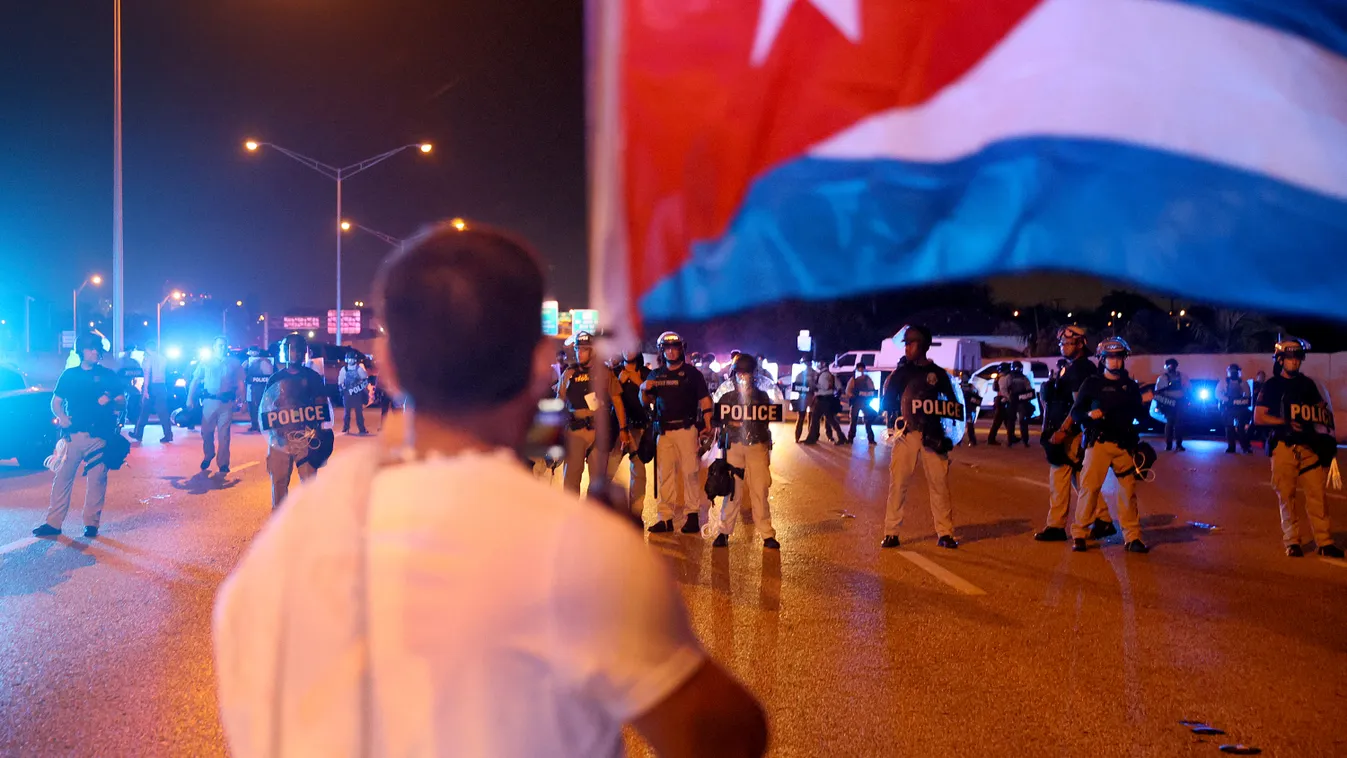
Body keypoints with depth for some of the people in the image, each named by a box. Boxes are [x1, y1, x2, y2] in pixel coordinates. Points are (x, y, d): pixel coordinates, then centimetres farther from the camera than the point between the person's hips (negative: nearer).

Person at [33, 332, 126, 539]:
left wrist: (110, 401, -16)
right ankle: (53, 522, 4)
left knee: (96, 480, -1)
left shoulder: (108, 375, 9)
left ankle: (91, 523, 7)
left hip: (99, 435, -2)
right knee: (62, 477, 0)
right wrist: (61, 417, -6)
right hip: (73, 434, 2)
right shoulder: (69, 375, 13)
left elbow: (122, 401, 5)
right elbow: (56, 401, 14)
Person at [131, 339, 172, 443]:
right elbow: (166, 374, 11)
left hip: (152, 386, -4)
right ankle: (168, 435, -4)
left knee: (144, 411, 7)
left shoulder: (149, 357, -5)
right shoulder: (163, 358, 12)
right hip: (162, 386, 4)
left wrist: (145, 389, -19)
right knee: (163, 412, 3)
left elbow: (147, 373, -15)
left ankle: (138, 434, 15)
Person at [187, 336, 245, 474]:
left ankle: (223, 463, 9)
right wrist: (190, 398, -3)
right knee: (206, 432, 6)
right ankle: (208, 456, 30)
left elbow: (240, 384, 8)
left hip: (226, 402, -1)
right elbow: (195, 381, 6)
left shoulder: (233, 363, 7)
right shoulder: (206, 362, 7)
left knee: (224, 434, 1)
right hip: (209, 401, 1)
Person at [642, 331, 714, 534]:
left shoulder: (692, 373, 4)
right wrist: (644, 390, -4)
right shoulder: (655, 375, 14)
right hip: (663, 431, 4)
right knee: (664, 474, 3)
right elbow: (646, 402, 18)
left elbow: (704, 401, 0)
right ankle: (665, 518, 6)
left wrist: (708, 426, -11)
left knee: (690, 472, -4)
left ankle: (693, 515, 1)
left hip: (686, 429, -4)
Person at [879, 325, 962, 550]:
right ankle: (891, 533, 0)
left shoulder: (938, 373, 7)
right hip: (906, 434, 1)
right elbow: (888, 402, 7)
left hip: (932, 435, 0)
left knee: (939, 483, -2)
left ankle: (945, 533, 7)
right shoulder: (902, 372, 10)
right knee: (898, 483, -5)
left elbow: (955, 405, 7)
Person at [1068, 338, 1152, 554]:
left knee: (1129, 490, 3)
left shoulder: (1131, 385, 13)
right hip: (1099, 443, -3)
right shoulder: (1092, 383, 4)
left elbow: (1140, 416, 16)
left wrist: (1144, 403, -3)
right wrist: (1089, 414, -20)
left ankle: (1132, 538, 10)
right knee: (1089, 487, -9)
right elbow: (1075, 412, 0)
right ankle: (1079, 535, -2)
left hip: (1125, 445, 3)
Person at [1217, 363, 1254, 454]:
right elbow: (1218, 394, -3)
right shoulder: (1223, 383, 5)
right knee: (1229, 428, 2)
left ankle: (1246, 447, -5)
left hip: (1240, 408, -1)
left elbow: (1247, 395, 1)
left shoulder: (1243, 383, 7)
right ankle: (1231, 447, 9)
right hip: (1228, 408, 1)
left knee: (1241, 427, -7)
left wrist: (1240, 401, -18)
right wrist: (1227, 399, -18)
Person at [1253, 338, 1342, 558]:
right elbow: (1258, 417, -4)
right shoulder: (1272, 386, 3)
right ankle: (1292, 541, 8)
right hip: (1284, 446, -3)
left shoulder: (1308, 383, 14)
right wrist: (1288, 423, -15)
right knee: (1286, 496, 0)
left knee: (1316, 494, -3)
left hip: (1310, 446, 3)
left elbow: (1322, 409, 22)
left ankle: (1325, 542, -1)